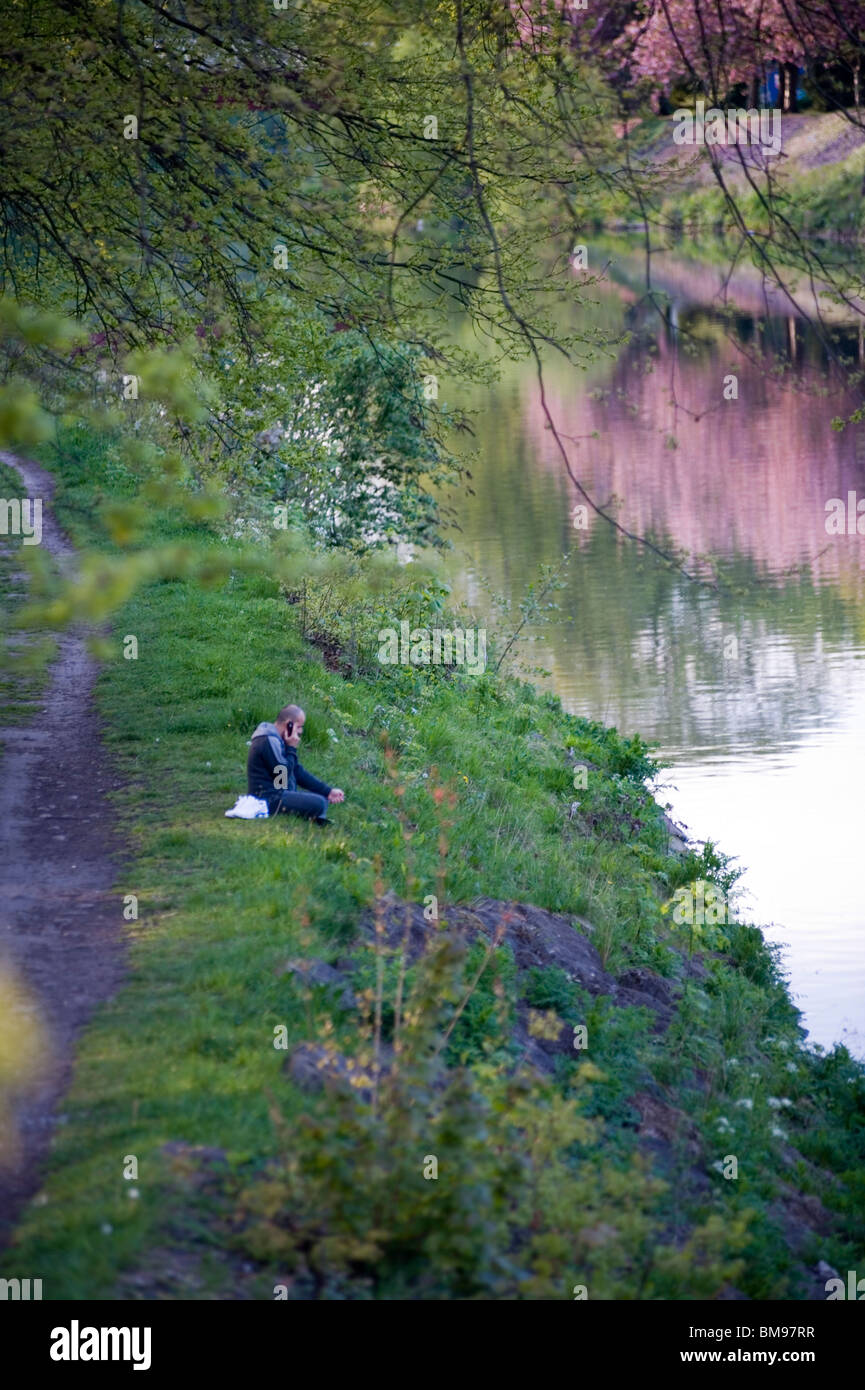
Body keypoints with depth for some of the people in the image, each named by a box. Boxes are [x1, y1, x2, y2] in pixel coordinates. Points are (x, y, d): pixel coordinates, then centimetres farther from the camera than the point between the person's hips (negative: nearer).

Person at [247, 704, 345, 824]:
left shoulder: (276, 739, 17)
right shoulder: (269, 741, -16)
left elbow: (298, 771, 16)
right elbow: (283, 775, -20)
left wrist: (327, 791, 9)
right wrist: (292, 748, -10)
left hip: (278, 794, 11)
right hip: (269, 799, -11)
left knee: (323, 798, 15)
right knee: (319, 803, -24)